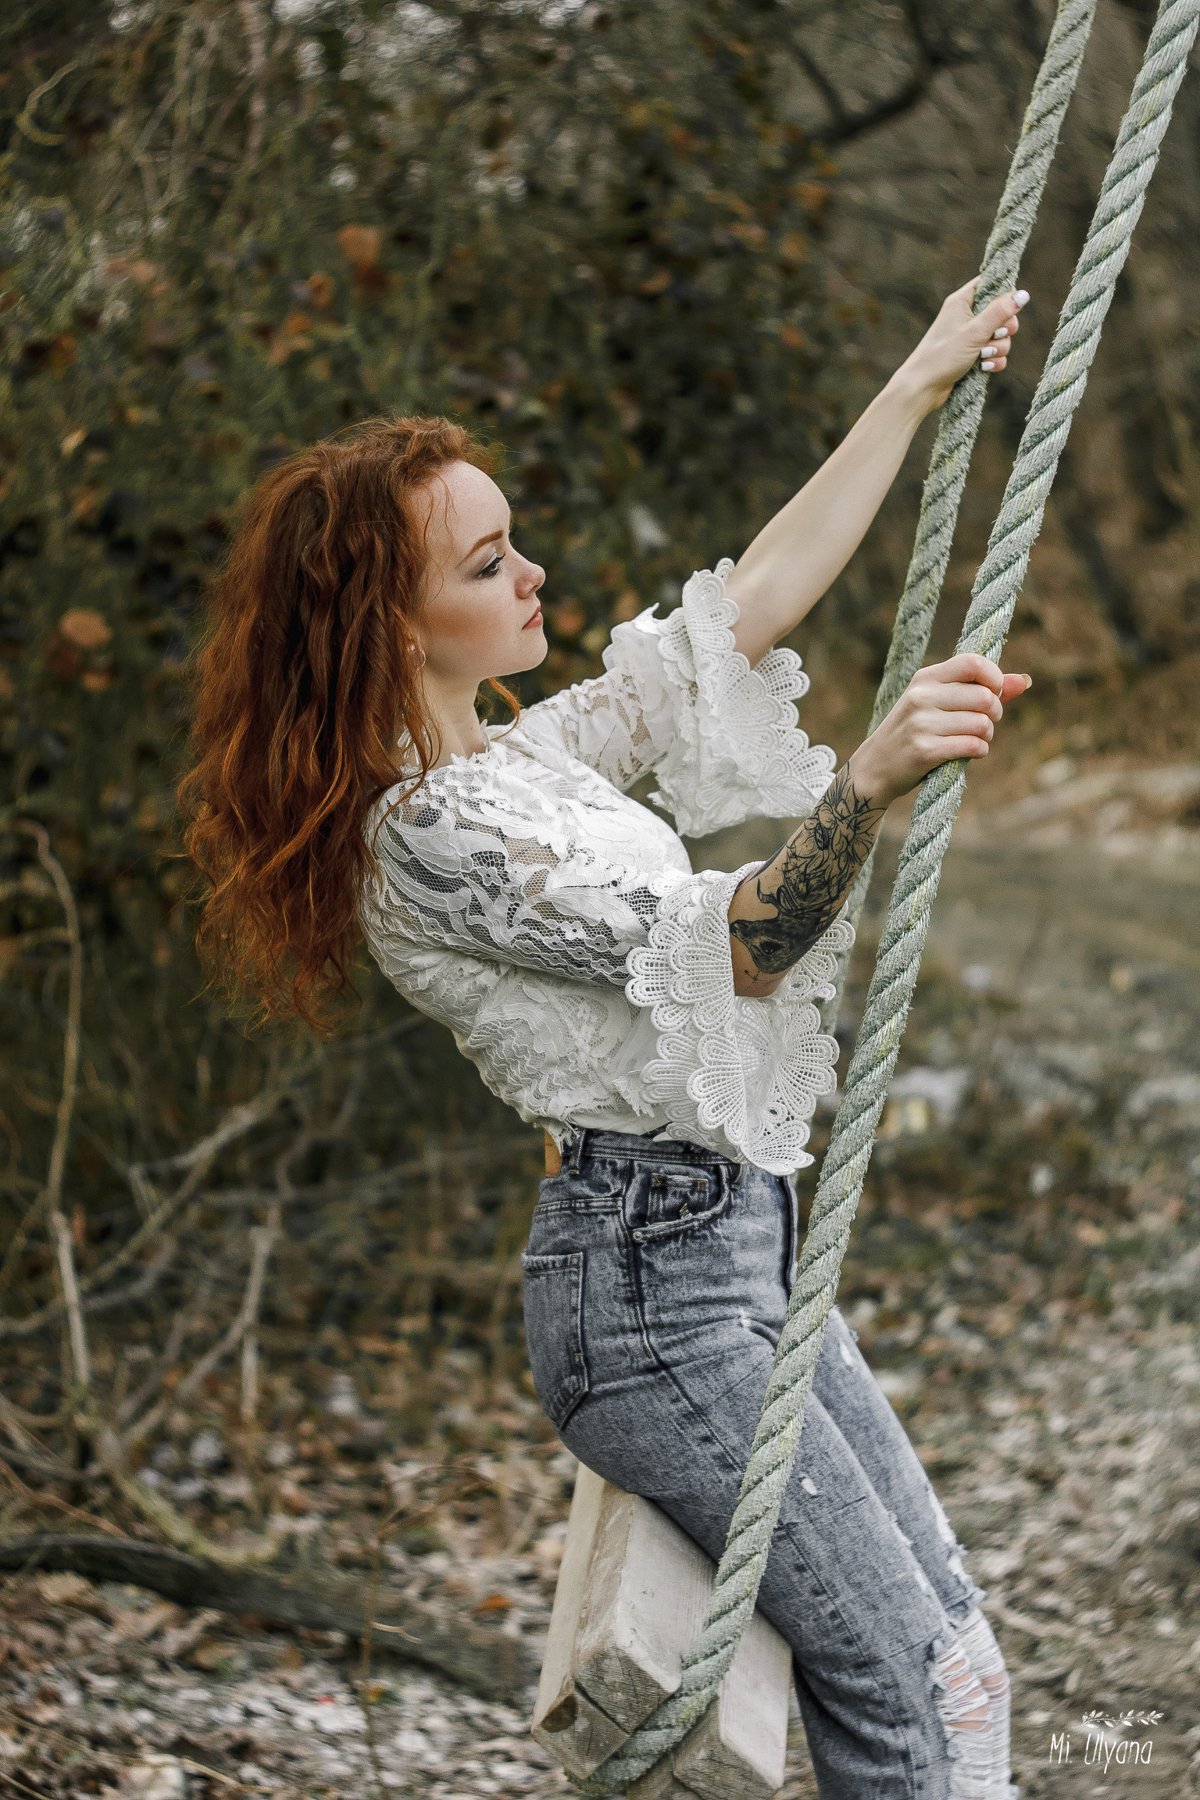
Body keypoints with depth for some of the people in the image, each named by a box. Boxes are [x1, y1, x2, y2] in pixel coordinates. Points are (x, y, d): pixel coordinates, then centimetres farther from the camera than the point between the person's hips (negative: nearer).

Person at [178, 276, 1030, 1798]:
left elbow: (750, 601, 16)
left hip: (738, 1248, 10)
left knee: (951, 1635, 11)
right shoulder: (435, 834, -16)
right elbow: (731, 943, -23)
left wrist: (918, 389, 17)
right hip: (644, 1283, -10)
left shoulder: (525, 752, 12)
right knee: (890, 1668, -5)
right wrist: (869, 779, -38)